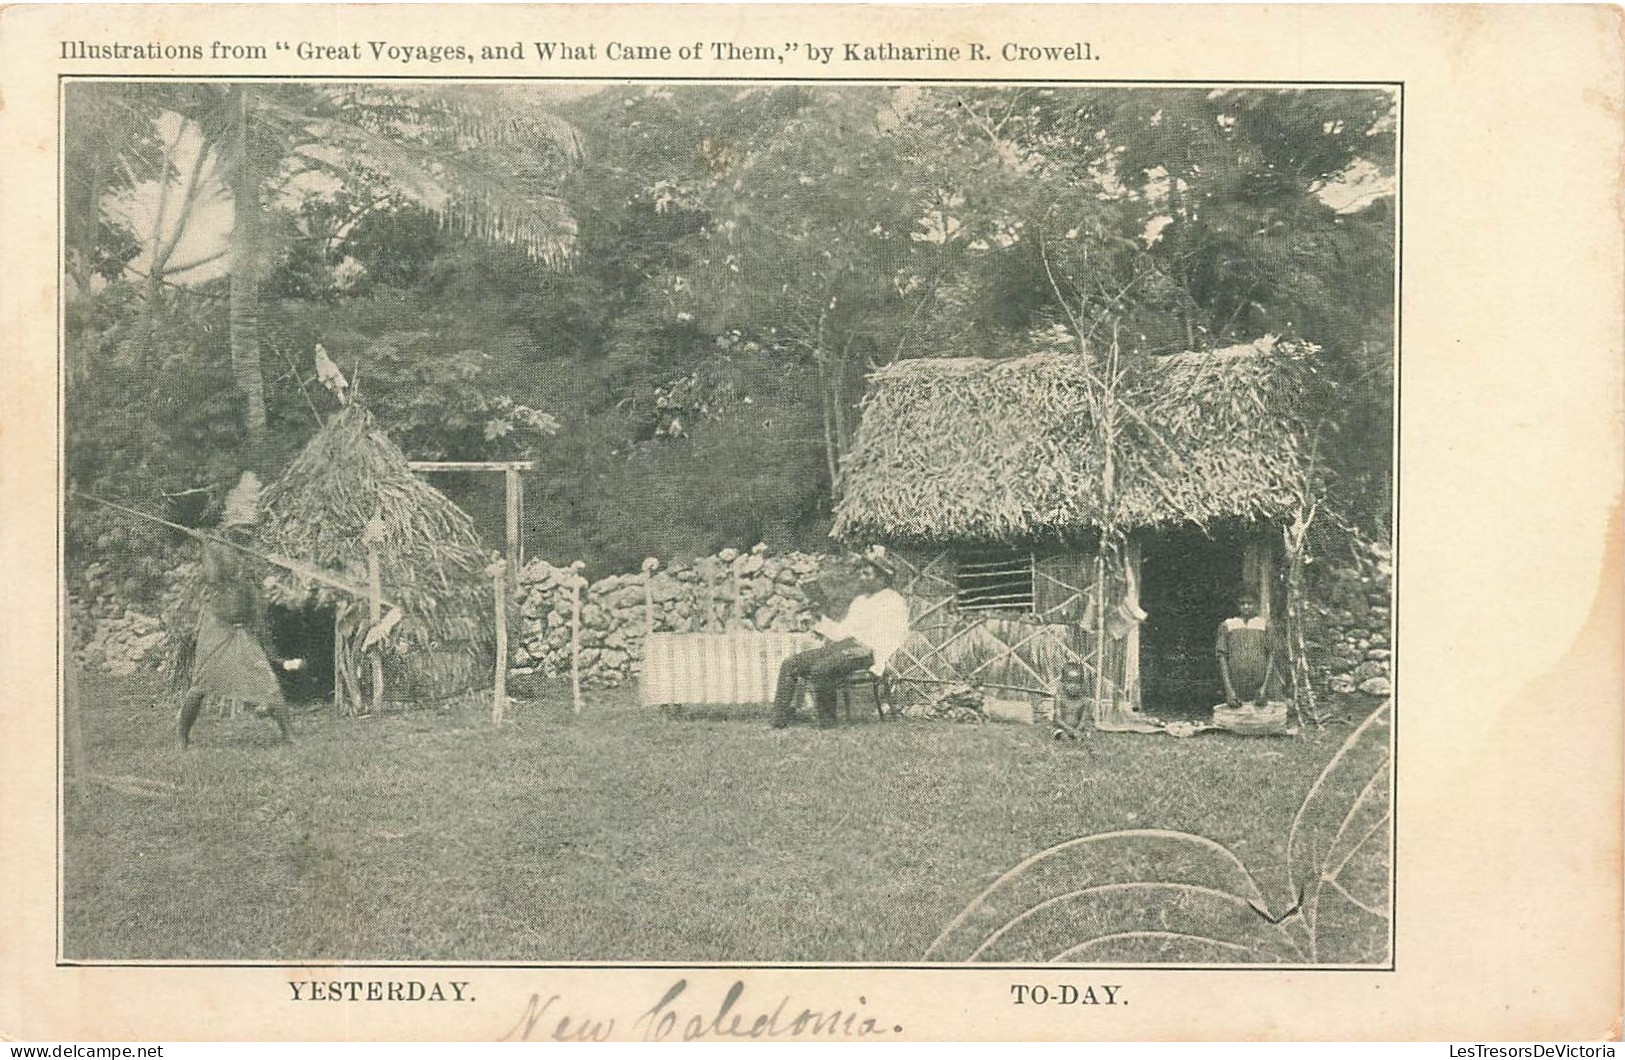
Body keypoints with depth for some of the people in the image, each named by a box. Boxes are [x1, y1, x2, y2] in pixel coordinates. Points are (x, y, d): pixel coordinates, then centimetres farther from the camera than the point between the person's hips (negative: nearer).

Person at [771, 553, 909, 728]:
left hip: (863, 649, -9)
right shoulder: (860, 599, 30)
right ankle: (778, 724, -12)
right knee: (790, 664, -7)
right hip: (837, 644, 9)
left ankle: (827, 727, -24)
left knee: (820, 669, -35)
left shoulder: (894, 601, 1)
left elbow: (893, 637, -11)